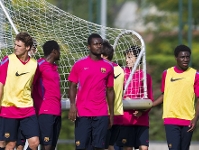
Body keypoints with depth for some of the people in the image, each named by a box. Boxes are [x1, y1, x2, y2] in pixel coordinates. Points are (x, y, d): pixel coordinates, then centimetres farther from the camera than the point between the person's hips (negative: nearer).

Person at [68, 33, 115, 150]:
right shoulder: (79, 64, 2)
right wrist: (72, 105, -13)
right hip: (82, 112, -2)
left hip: (101, 114, 2)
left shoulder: (108, 66, 9)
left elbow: (110, 91, 13)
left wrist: (112, 113, 10)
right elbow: (73, 86, 2)